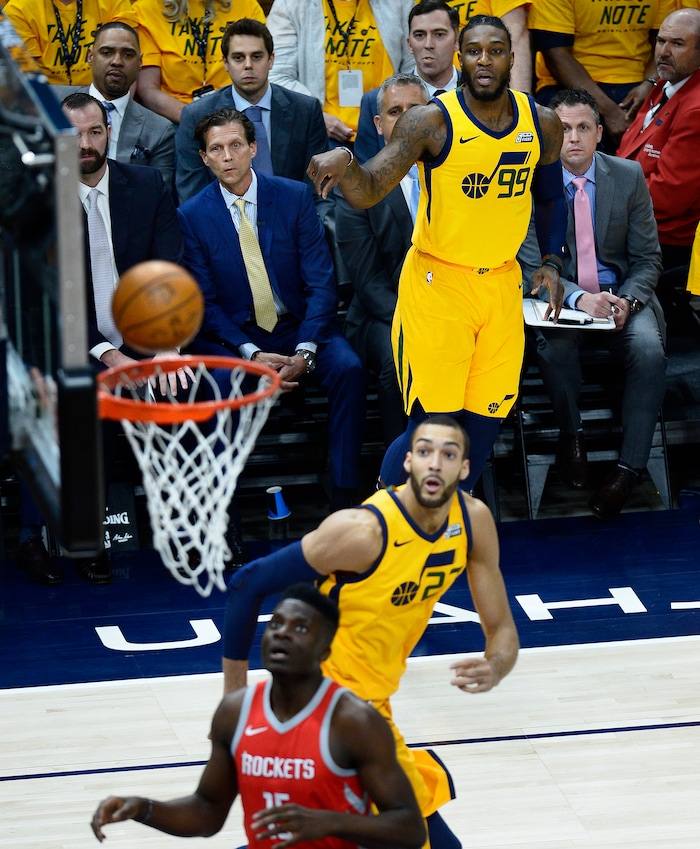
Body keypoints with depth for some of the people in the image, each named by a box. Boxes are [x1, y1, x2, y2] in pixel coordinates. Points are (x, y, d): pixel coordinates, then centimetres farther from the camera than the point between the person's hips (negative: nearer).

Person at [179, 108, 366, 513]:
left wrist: (305, 351, -18)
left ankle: (345, 495, -23)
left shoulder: (295, 196, -1)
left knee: (348, 369, -28)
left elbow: (321, 283, -3)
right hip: (233, 335, -1)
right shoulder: (193, 215, -1)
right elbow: (205, 301, -2)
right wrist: (251, 354, -18)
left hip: (298, 328, 1)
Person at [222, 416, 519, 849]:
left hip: (370, 697, 8)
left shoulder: (474, 521, -8)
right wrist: (235, 696, -16)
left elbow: (501, 628, -1)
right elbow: (248, 584, -20)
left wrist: (494, 667, -26)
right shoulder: (364, 529, -27)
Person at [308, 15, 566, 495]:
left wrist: (552, 262, 11)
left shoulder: (543, 124, 0)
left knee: (486, 420, 6)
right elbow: (366, 194, -22)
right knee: (433, 427, -9)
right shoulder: (432, 122, -15)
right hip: (437, 280, -5)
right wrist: (343, 163, -43)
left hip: (502, 283, 5)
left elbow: (550, 196, 20)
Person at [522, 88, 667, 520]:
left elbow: (648, 258, 4)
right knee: (555, 345, -35)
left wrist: (628, 301, -17)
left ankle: (630, 468, -23)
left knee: (650, 350, -30)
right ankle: (572, 436, -8)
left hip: (622, 295, 1)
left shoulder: (629, 176, 1)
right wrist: (579, 298, -24)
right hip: (560, 298, -1)